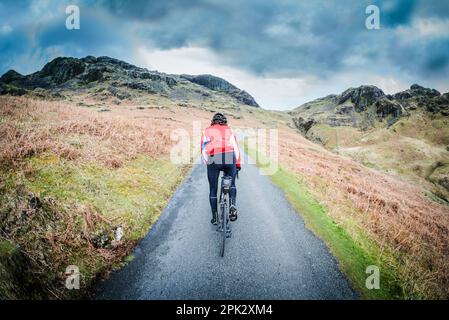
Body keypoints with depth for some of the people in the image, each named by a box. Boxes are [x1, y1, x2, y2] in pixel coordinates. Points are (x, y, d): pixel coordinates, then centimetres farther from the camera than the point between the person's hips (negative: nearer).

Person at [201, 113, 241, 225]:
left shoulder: (207, 131, 22)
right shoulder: (229, 130, 25)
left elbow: (203, 149, 12)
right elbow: (236, 148, 20)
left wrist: (208, 162, 19)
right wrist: (238, 164, 26)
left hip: (214, 159, -1)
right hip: (230, 158, 1)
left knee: (213, 189, 14)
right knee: (232, 184, 23)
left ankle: (214, 217, 19)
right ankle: (233, 206, 0)